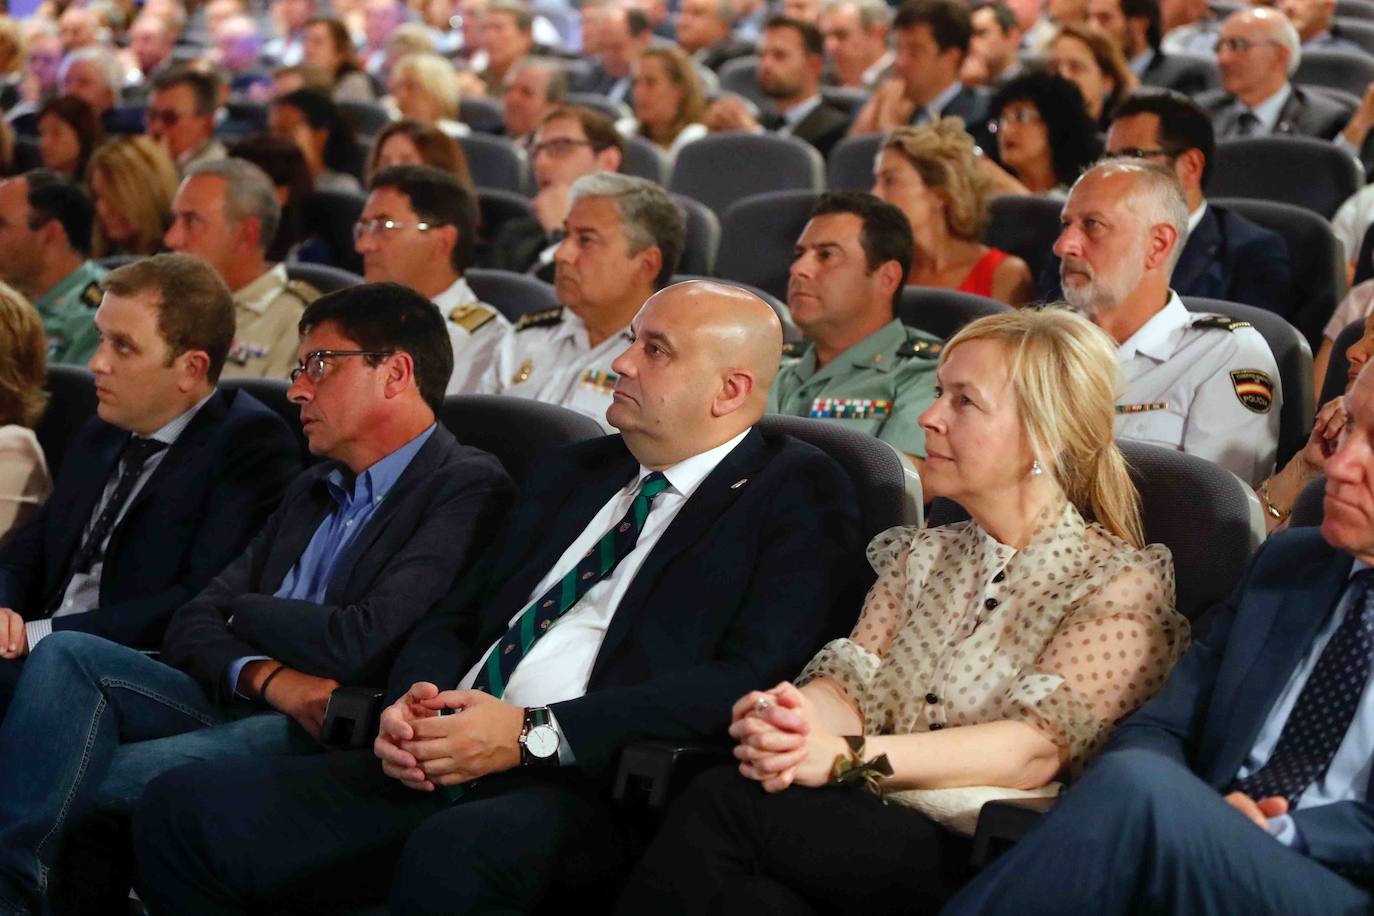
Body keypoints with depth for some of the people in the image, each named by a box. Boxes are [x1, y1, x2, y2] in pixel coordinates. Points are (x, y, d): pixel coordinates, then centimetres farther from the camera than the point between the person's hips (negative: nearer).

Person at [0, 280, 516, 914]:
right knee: (69, 655, -16)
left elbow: (363, 645, -17)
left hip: (328, 731, -8)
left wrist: (242, 611, 3)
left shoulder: (469, 487, -5)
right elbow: (191, 623, 14)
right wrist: (267, 676, -10)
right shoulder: (314, 491, 24)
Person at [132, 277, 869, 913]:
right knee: (183, 811, -12)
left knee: (455, 852, -40)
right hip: (441, 767, 7)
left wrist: (534, 733, -16)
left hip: (592, 788, -7)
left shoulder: (796, 497, 2)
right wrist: (413, 704, -1)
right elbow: (455, 619, 24)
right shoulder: (573, 472, 25)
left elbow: (749, 680, -12)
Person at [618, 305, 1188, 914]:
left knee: (724, 805, -30)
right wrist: (790, 720, -17)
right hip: (874, 833, 5)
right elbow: (851, 685, 9)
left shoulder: (1123, 583, 1)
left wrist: (845, 757, -25)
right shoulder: (922, 557, 22)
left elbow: (1038, 748, -13)